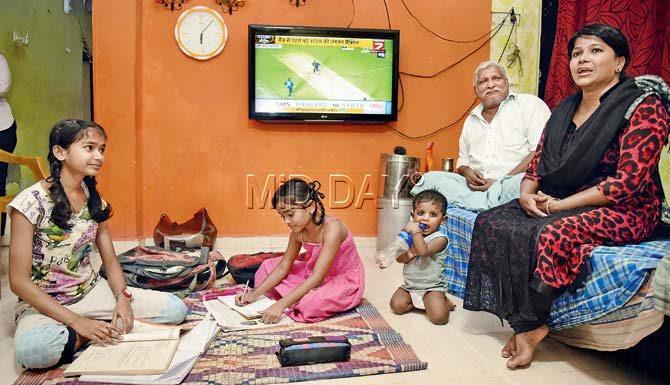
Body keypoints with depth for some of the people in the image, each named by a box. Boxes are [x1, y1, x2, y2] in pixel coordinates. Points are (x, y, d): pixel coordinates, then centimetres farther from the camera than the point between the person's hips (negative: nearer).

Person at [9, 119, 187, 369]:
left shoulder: (94, 199, 3)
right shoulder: (31, 202, -15)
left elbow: (110, 260, 7)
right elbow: (19, 281, -16)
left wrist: (122, 297, -15)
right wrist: (76, 321, -23)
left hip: (92, 292, 5)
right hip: (44, 302, -4)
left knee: (175, 309, -14)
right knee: (33, 349, -40)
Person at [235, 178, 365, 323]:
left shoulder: (332, 228, -31)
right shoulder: (298, 231, -9)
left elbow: (316, 278, -34)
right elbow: (283, 267, 1)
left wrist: (281, 305, -37)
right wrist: (255, 294, -9)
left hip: (346, 281, -7)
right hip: (315, 274, 7)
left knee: (312, 304, -36)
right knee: (267, 267, 4)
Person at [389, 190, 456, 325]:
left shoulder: (440, 238, -15)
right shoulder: (410, 234, 3)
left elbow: (424, 251, -33)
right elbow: (398, 258, 2)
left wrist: (416, 231, -26)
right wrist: (409, 254, -19)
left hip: (432, 287, -5)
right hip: (409, 286, 5)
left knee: (439, 317, -21)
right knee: (397, 306, -17)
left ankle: (444, 301, 11)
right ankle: (417, 302, 11)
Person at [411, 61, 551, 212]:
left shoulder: (530, 103, 7)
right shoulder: (471, 120, 25)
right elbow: (463, 160, 30)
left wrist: (501, 181, -13)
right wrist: (467, 172, 4)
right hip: (477, 187, 7)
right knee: (430, 178, -17)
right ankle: (491, 204, -30)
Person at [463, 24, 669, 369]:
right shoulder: (565, 109, 12)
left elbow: (629, 180, -19)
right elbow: (538, 161, 15)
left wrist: (560, 204, -19)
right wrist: (527, 192, -9)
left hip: (623, 211, -7)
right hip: (558, 202, 7)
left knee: (550, 235, -34)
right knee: (491, 222, -12)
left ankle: (530, 325, -13)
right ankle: (525, 322, -12)